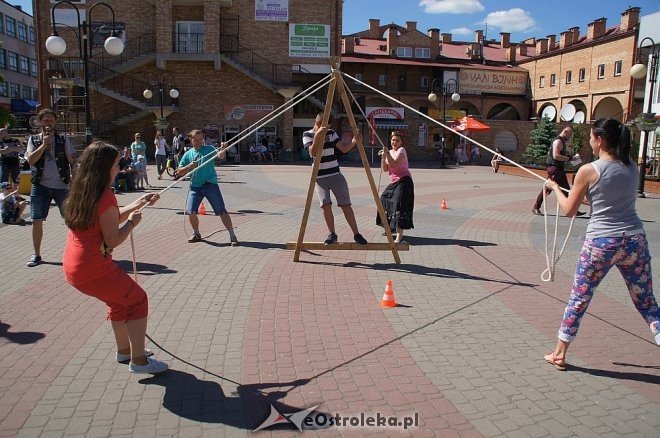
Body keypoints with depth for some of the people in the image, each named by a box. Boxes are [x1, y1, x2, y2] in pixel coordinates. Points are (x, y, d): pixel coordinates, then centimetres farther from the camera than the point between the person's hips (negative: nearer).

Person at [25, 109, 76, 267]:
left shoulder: (64, 140, 5)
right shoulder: (34, 140, 6)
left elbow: (72, 160, 1)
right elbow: (30, 160, -7)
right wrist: (44, 145, -15)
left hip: (62, 185, -1)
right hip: (40, 185, 1)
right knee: (37, 221, 3)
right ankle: (36, 255, 15)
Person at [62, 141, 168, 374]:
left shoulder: (81, 191, 8)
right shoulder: (105, 196, -19)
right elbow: (112, 240, -17)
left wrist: (138, 203, 17)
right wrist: (132, 221, -2)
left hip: (73, 266, 9)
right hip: (93, 268, -9)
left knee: (119, 299, 26)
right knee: (137, 300, 6)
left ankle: (124, 350, 38)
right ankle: (139, 360, 9)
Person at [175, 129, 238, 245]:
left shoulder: (209, 149, 2)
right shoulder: (188, 154, 9)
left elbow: (220, 156, -19)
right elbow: (179, 172, 9)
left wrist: (223, 149, -40)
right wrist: (189, 166, -9)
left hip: (210, 184, -3)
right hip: (195, 186, 3)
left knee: (221, 211, -6)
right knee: (191, 211, -5)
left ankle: (232, 236, 0)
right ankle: (196, 234, 20)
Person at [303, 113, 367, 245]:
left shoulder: (331, 133, 5)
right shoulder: (307, 135, -4)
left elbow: (344, 148, 1)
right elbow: (313, 153, -17)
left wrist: (353, 142, -18)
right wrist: (318, 136, -28)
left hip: (335, 174, 2)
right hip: (319, 177, -2)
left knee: (345, 204, -2)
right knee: (326, 205, -12)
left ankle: (356, 234, 5)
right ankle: (332, 234, 6)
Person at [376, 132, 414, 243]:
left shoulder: (401, 150, -7)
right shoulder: (390, 152, 15)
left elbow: (394, 164, -22)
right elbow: (385, 169, 7)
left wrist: (387, 154, -24)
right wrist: (383, 157, -5)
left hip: (403, 181, -9)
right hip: (394, 182, 9)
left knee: (399, 204, -18)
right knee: (384, 200, 13)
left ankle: (399, 235, -20)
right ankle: (391, 226, 33)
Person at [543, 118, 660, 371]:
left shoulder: (589, 171, -9)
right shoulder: (633, 168, 6)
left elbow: (569, 210, -1)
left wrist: (555, 187, 14)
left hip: (601, 242, -4)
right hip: (635, 240, 4)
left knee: (578, 300, 9)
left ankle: (559, 355, 20)